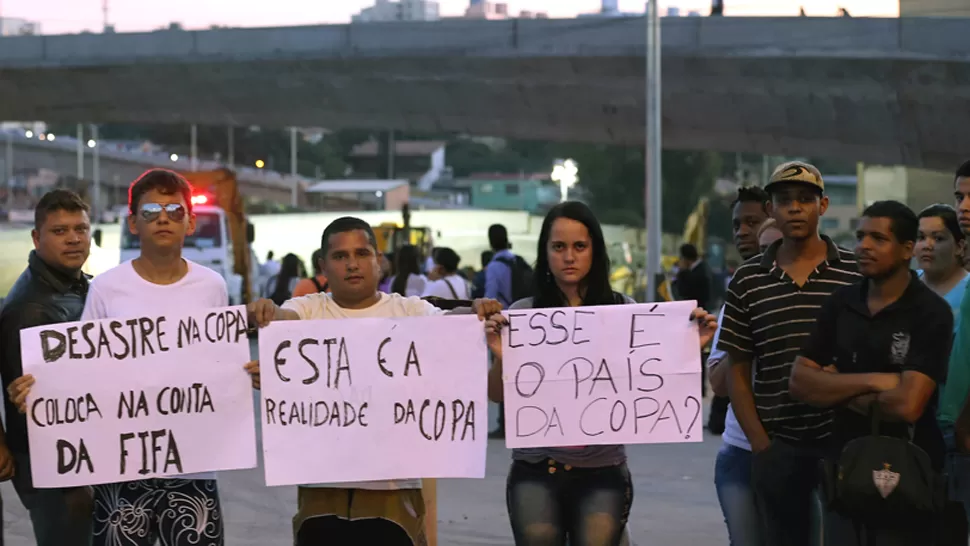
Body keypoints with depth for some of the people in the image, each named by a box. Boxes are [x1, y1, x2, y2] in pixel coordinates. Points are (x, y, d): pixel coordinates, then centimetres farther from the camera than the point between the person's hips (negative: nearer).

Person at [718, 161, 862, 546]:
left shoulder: (857, 273, 1)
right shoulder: (747, 282, 5)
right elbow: (738, 371, 7)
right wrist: (760, 442, -1)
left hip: (846, 441, -1)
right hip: (777, 447, 1)